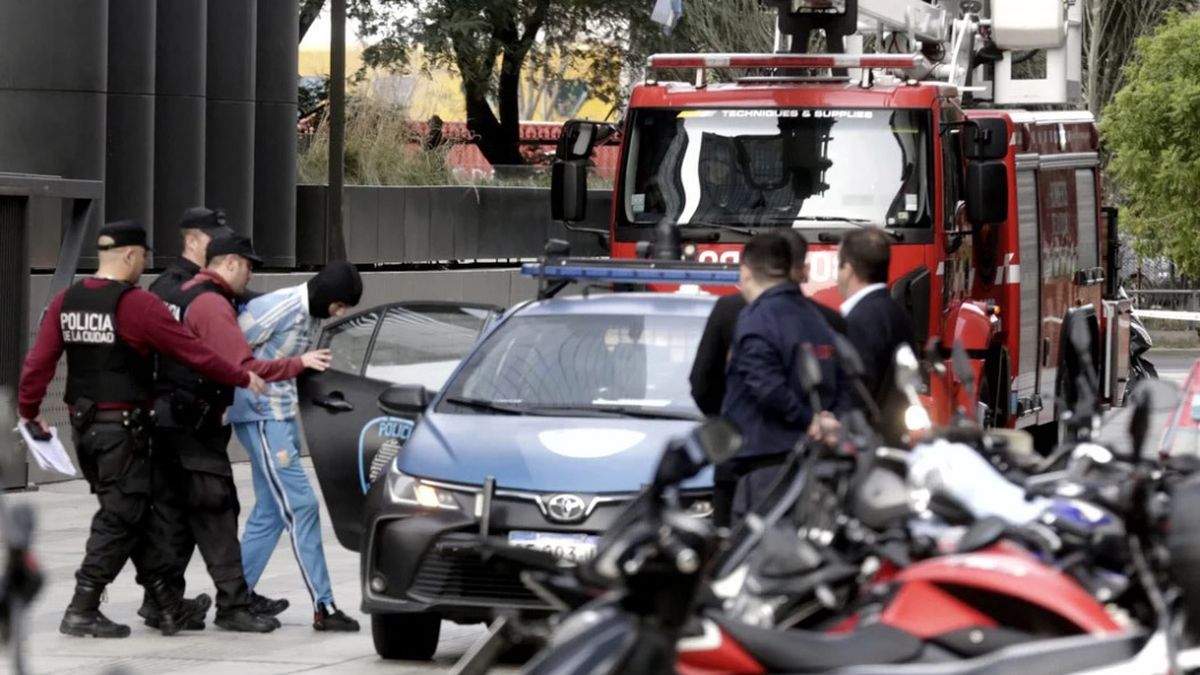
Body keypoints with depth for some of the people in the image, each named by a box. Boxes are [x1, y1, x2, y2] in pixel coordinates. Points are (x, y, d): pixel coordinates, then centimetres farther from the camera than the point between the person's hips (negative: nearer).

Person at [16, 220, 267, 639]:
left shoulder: (66, 302, 5)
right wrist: (243, 379, -2)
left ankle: (168, 606, 15)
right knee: (120, 518, 1)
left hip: (84, 426, 7)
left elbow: (39, 360, 3)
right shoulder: (138, 305, -14)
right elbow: (193, 352, -11)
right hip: (123, 427, -7)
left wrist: (29, 409, 13)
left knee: (138, 512, 13)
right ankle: (82, 611, -1)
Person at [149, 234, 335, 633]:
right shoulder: (213, 305, -15)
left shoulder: (179, 296, 17)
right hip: (194, 425, -10)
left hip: (168, 421, 10)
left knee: (176, 515, 14)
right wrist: (297, 364, -19)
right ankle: (234, 604, -8)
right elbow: (242, 367, -23)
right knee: (215, 515, -8)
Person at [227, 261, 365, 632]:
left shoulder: (311, 316, 9)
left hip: (283, 415, 9)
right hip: (261, 416, -9)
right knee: (300, 506, -10)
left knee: (270, 513, 11)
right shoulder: (280, 308, -18)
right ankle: (323, 606, -9)